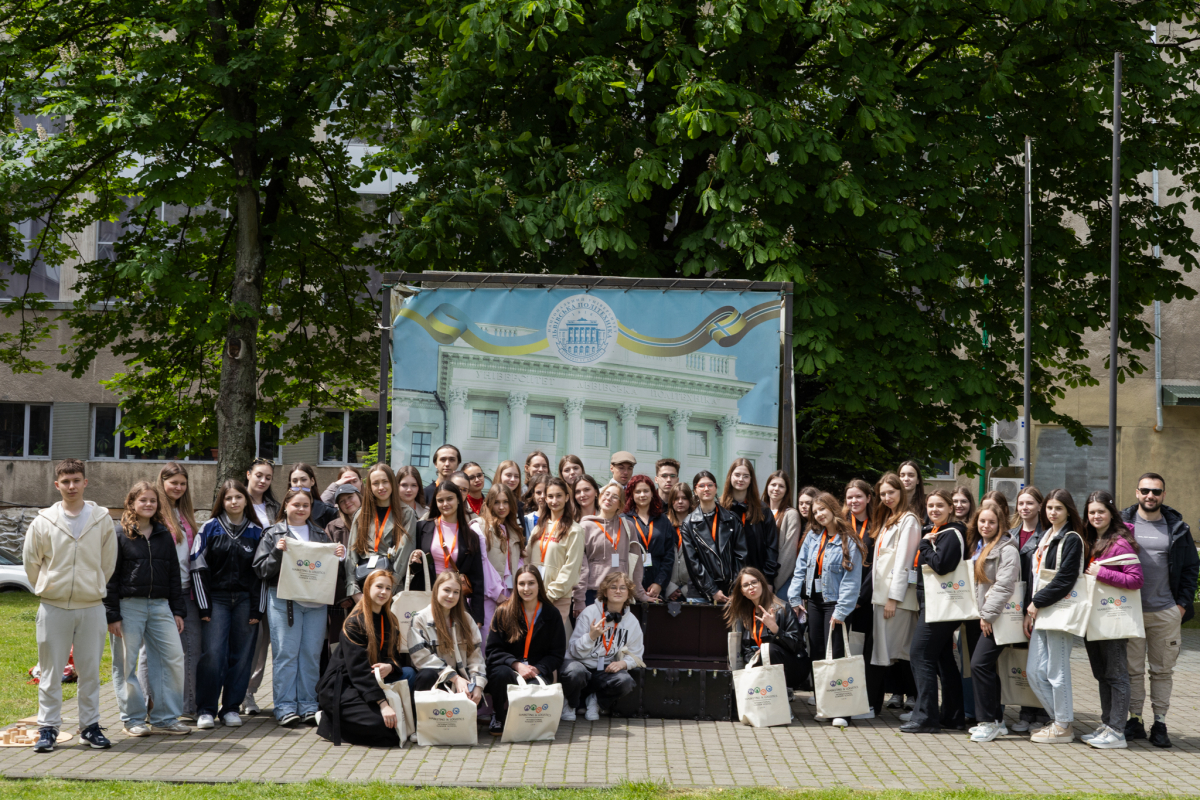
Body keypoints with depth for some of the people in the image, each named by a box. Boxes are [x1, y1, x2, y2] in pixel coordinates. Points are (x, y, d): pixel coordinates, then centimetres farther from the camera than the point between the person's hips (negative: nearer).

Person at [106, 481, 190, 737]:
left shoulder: (164, 535, 13)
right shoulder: (120, 534, -1)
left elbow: (173, 575, 16)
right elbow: (110, 577, -3)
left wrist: (177, 611, 10)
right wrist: (112, 615, -9)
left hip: (160, 605, 4)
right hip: (129, 605, -4)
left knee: (174, 658, -2)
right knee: (126, 663, 0)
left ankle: (165, 718, 7)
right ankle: (133, 718, 12)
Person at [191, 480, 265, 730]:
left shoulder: (256, 532, 8)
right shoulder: (209, 529, 2)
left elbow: (262, 573, 8)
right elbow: (198, 568, 0)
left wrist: (258, 609, 1)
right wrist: (203, 606, -6)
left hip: (245, 601, 2)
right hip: (216, 599, -2)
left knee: (241, 656, 3)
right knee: (212, 653, -11)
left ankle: (231, 708, 13)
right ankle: (206, 710, -2)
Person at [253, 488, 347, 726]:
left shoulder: (320, 534, 17)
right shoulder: (273, 534, 7)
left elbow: (333, 572, 19)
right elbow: (261, 569, 0)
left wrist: (338, 557, -2)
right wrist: (277, 552, -15)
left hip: (315, 601, 3)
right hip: (283, 600, -3)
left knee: (312, 654, 3)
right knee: (286, 653, -5)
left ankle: (309, 706, 10)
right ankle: (285, 707, 0)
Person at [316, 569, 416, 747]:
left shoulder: (390, 622, 9)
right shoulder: (354, 623, -15)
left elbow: (395, 657, 9)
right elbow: (358, 668, -23)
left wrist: (390, 666, -20)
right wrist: (382, 704, -31)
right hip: (343, 684, -8)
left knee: (409, 673, -11)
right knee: (379, 723, -28)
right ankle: (328, 721, -5)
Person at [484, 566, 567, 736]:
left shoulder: (551, 615, 7)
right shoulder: (504, 612, 3)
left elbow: (557, 653, 6)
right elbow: (493, 650, -2)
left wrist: (538, 669, -13)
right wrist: (517, 665, -18)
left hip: (538, 672, 0)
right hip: (507, 666, 0)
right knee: (502, 674, -36)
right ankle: (499, 718, -9)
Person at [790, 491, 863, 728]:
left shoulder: (849, 542, -8)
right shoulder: (812, 538, 8)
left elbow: (852, 579, -11)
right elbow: (801, 568, 10)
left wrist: (841, 611, -15)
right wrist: (795, 599, 3)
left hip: (835, 603, -5)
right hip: (814, 602, 5)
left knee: (835, 655, -9)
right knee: (816, 654, 7)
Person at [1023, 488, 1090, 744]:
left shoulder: (1072, 540, -8)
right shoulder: (1046, 537, 18)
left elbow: (1064, 580, -16)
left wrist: (1037, 603, -11)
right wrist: (1030, 611, 11)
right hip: (1040, 611, 8)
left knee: (1057, 671, -3)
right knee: (1035, 673, 7)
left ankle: (1063, 728, 7)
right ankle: (1062, 717, 19)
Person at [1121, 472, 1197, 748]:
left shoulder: (1177, 527, 6)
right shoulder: (1123, 523, 3)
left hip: (1166, 612, 1)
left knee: (1163, 670, 4)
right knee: (1132, 668, 3)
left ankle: (1160, 724, 10)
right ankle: (1134, 720, 11)